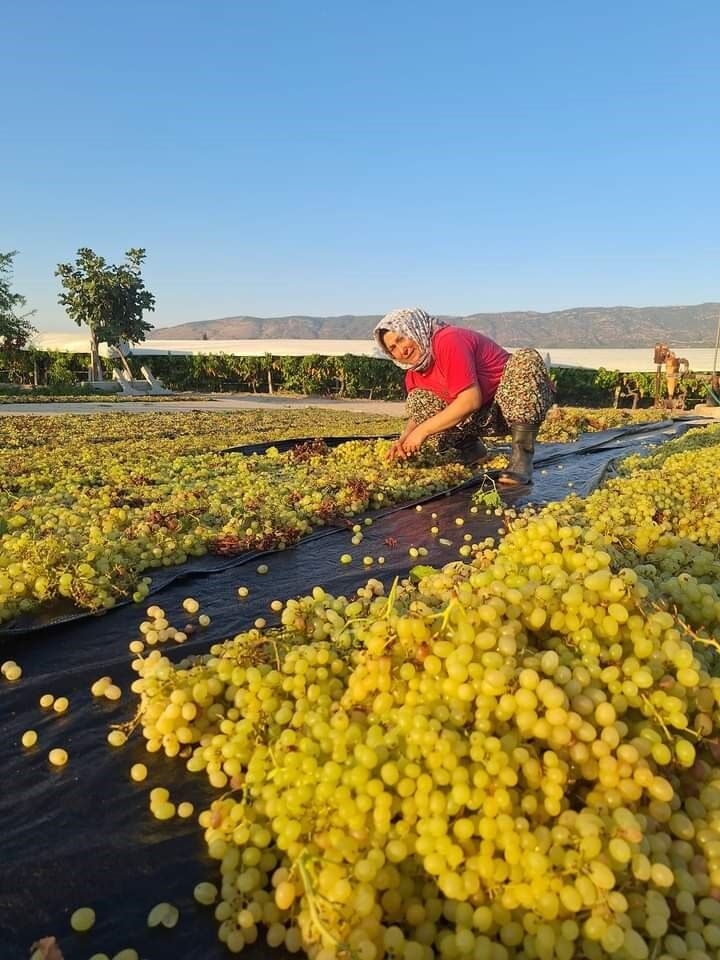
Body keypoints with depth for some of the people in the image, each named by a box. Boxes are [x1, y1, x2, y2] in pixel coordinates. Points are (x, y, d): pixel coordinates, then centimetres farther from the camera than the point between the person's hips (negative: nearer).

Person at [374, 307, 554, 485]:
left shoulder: (448, 341, -24)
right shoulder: (413, 373, 2)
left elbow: (471, 400, -30)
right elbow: (419, 414, 6)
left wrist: (423, 430, -25)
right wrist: (404, 439, -16)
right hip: (487, 418, 6)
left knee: (526, 359, -37)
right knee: (418, 400, -6)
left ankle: (522, 455, -29)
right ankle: (473, 451, 4)